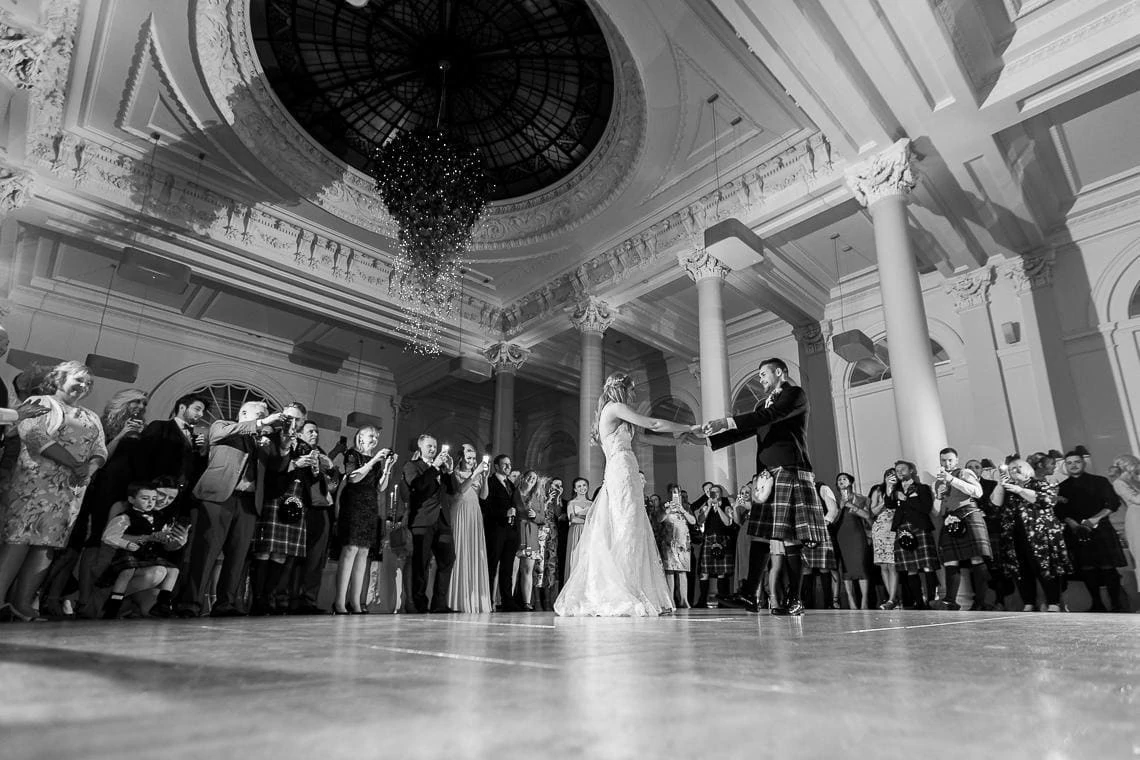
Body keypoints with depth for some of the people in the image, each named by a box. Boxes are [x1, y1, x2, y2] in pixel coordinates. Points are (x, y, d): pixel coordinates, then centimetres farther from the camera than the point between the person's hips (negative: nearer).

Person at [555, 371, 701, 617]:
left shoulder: (614, 414, 24)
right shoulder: (614, 407, -4)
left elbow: (645, 436, 24)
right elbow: (653, 425, -7)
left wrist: (680, 440, 22)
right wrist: (688, 428, 3)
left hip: (617, 477, 9)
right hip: (623, 473, -9)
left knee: (610, 538, 7)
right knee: (627, 534, -10)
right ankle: (623, 598, -8)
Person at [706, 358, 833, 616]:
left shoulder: (795, 394, 1)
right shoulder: (764, 404, 24)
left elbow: (770, 416, -16)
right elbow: (744, 431, 21)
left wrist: (726, 422, -22)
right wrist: (707, 439, 9)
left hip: (789, 470, -7)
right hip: (766, 474, 7)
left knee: (790, 537, -7)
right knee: (759, 534, 1)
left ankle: (795, 600, -1)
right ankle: (750, 596, 1)